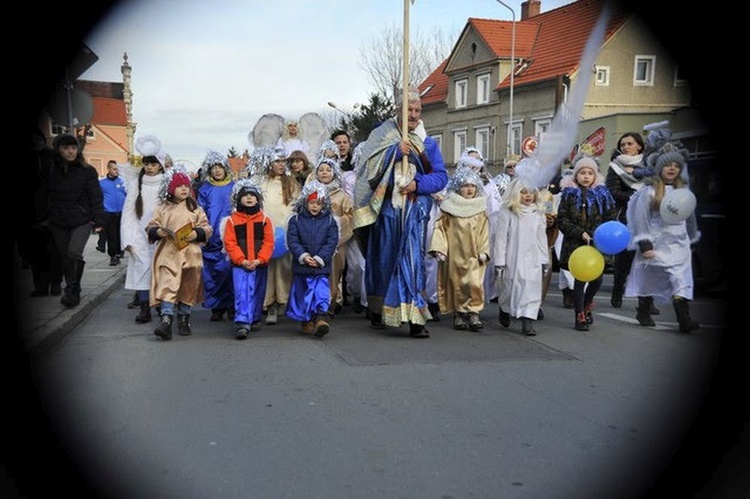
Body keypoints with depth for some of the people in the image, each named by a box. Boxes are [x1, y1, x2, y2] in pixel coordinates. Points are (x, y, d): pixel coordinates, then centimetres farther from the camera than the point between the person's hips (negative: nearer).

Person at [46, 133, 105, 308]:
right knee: (66, 258, 9)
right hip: (58, 222, 3)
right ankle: (74, 294, 21)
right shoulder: (51, 171, 3)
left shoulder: (87, 171, -2)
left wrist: (98, 221, -11)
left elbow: (96, 197, -4)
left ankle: (70, 291, -9)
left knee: (74, 253, -21)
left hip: (81, 221, -3)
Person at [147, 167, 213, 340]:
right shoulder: (162, 209, 9)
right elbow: (150, 227, 9)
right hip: (168, 254, -1)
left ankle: (184, 320, 22)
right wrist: (158, 232, -13)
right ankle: (166, 320, -20)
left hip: (190, 255, 1)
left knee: (188, 288, 8)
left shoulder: (195, 209, 9)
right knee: (168, 286, -14)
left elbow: (207, 228, 6)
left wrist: (197, 233, -14)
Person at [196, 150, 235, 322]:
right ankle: (216, 307, 7)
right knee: (212, 272, -1)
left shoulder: (234, 187, 8)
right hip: (210, 239, 1)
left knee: (230, 270, -5)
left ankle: (231, 306, 4)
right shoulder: (204, 189, 9)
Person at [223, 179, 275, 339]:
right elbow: (229, 243, -3)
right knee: (241, 293, -11)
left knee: (257, 293, 11)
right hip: (239, 264, -2)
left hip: (259, 264, 2)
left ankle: (255, 320, 27)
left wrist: (259, 260, -12)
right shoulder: (232, 220, 2)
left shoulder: (265, 220, 5)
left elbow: (269, 242, 0)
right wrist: (241, 260, -13)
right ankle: (242, 323, -16)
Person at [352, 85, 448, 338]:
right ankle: (377, 311, 24)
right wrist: (395, 151, -14)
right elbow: (369, 164, -4)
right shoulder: (382, 134, 9)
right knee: (383, 258, 7)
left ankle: (415, 319, -12)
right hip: (385, 207, 0)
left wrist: (418, 184, -9)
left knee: (413, 259, -9)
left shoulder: (428, 143, 12)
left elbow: (441, 176, 8)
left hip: (415, 209, 0)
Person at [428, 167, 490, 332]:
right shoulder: (449, 207, 4)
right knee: (456, 284, 4)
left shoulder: (480, 209, 8)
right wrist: (439, 248, -8)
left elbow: (484, 231, 6)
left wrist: (483, 251, -3)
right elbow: (440, 227, 2)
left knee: (474, 283, -10)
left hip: (473, 255, 1)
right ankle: (458, 314, 13)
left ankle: (473, 313, -3)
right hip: (454, 254, 0)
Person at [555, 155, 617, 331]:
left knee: (597, 278, -3)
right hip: (575, 244, -2)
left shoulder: (602, 194, 5)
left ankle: (587, 303, 29)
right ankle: (580, 316, 14)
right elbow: (562, 220, -5)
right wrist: (580, 233, -14)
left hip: (596, 244, 2)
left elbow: (610, 218, 6)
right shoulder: (569, 194, -1)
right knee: (580, 279, -1)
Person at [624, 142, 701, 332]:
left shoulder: (683, 190, 8)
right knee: (648, 281, 11)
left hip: (678, 245, 3)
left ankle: (684, 320, -12)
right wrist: (644, 244, -12)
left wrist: (692, 240, 24)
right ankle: (643, 312, 30)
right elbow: (641, 219, -8)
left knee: (681, 282, -9)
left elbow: (689, 217, 19)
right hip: (656, 244, -3)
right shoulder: (649, 191, -8)